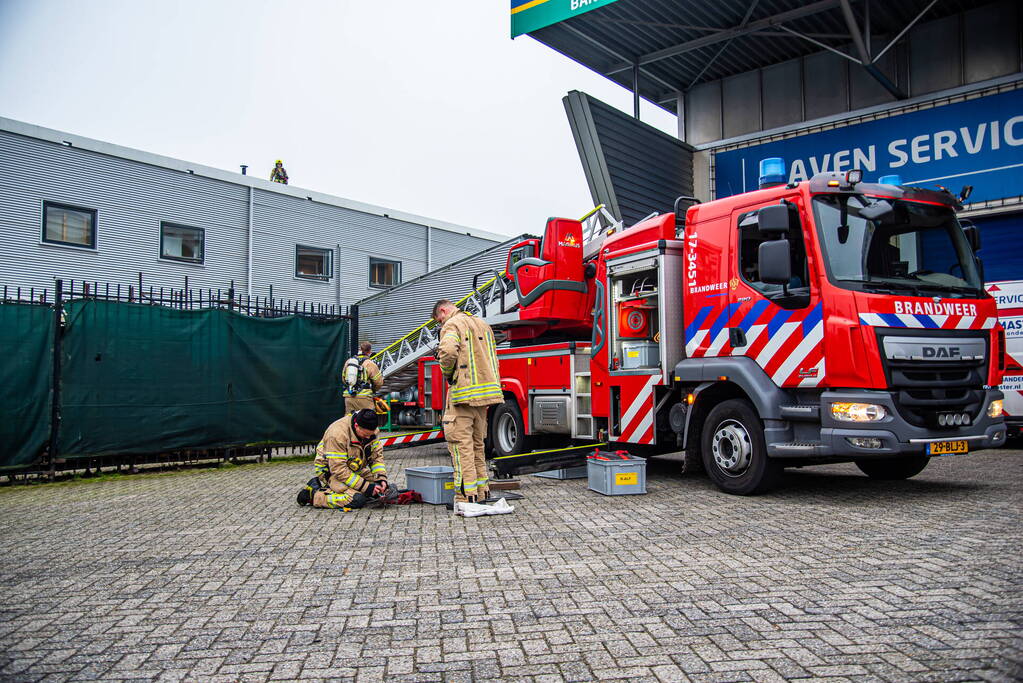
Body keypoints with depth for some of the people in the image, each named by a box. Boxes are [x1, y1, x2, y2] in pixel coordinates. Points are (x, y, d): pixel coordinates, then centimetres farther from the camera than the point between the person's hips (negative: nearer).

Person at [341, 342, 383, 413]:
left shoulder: (348, 362, 10)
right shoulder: (370, 364, -7)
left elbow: (343, 378, 19)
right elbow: (379, 382, -3)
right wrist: (373, 389, 17)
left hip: (348, 397, 5)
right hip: (363, 397, -5)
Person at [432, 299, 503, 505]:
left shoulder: (452, 324, -4)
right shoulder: (482, 324, 22)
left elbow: (448, 352, -22)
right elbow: (494, 358, 22)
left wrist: (448, 374, -4)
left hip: (463, 393, -8)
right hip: (485, 392, 8)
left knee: (461, 444, -5)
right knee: (477, 443, 17)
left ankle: (466, 496, -7)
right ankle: (482, 490, 22)